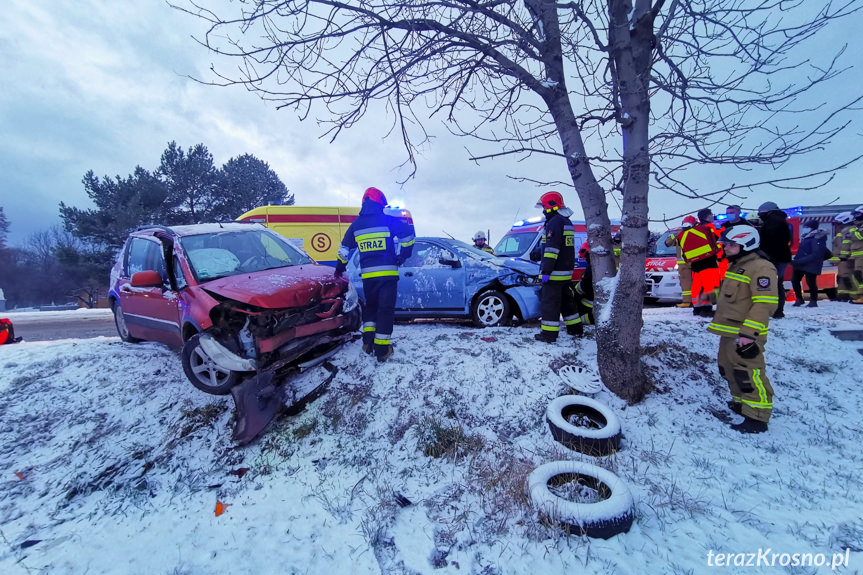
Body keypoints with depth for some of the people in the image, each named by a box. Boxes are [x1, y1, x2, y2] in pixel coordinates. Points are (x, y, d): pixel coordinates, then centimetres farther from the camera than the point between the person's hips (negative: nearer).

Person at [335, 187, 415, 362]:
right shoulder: (388, 220, -1)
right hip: (388, 273, -3)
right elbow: (408, 235, -7)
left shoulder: (356, 225, 11)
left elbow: (345, 248, 17)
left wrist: (339, 268, 29)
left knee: (370, 306, 22)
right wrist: (402, 257, 4)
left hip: (367, 275, 4)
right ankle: (382, 349, 5)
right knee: (385, 309, 2)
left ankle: (368, 341, 16)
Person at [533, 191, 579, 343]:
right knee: (566, 301, 19)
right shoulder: (567, 222, 19)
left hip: (555, 273, -10)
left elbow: (551, 249, -22)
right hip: (567, 272, 10)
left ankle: (549, 334, -2)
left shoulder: (554, 222, -14)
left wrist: (546, 271, -22)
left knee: (550, 303, -5)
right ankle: (574, 328, 28)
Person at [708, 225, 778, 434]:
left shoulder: (761, 267, -15)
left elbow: (765, 303, -23)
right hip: (728, 332, 10)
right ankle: (741, 403, 33)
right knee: (728, 368, 18)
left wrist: (749, 332, -27)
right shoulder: (736, 265, 17)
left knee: (748, 373, -7)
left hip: (745, 335, -10)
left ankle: (757, 418, 2)